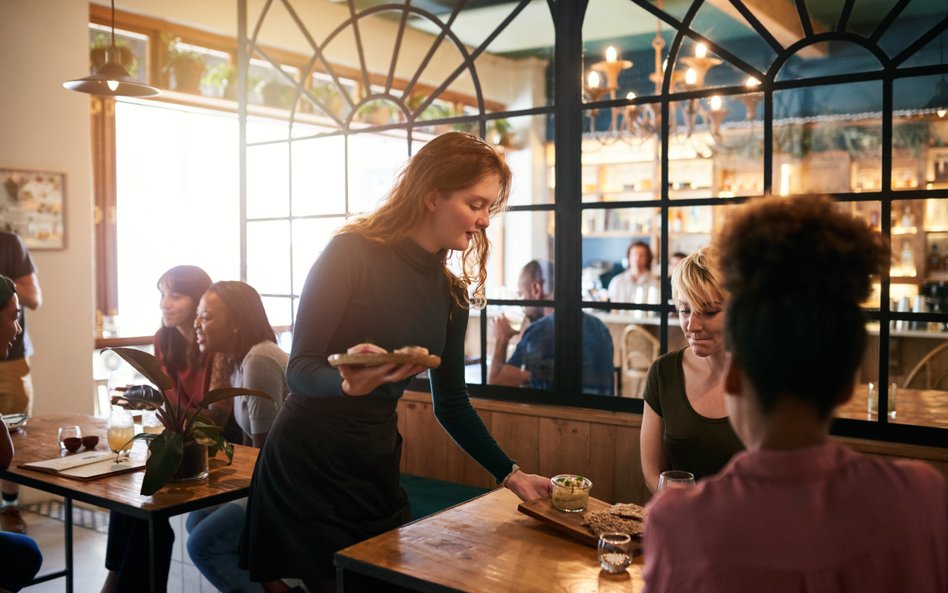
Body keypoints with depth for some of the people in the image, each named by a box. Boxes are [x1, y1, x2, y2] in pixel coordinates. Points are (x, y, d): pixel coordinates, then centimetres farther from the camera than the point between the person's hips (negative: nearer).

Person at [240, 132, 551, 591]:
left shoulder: (450, 293, 4)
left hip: (377, 473, 6)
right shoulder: (352, 253, -14)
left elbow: (451, 404, 10)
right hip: (308, 469, -6)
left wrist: (510, 474, 5)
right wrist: (349, 382, -36)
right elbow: (299, 370, -15)